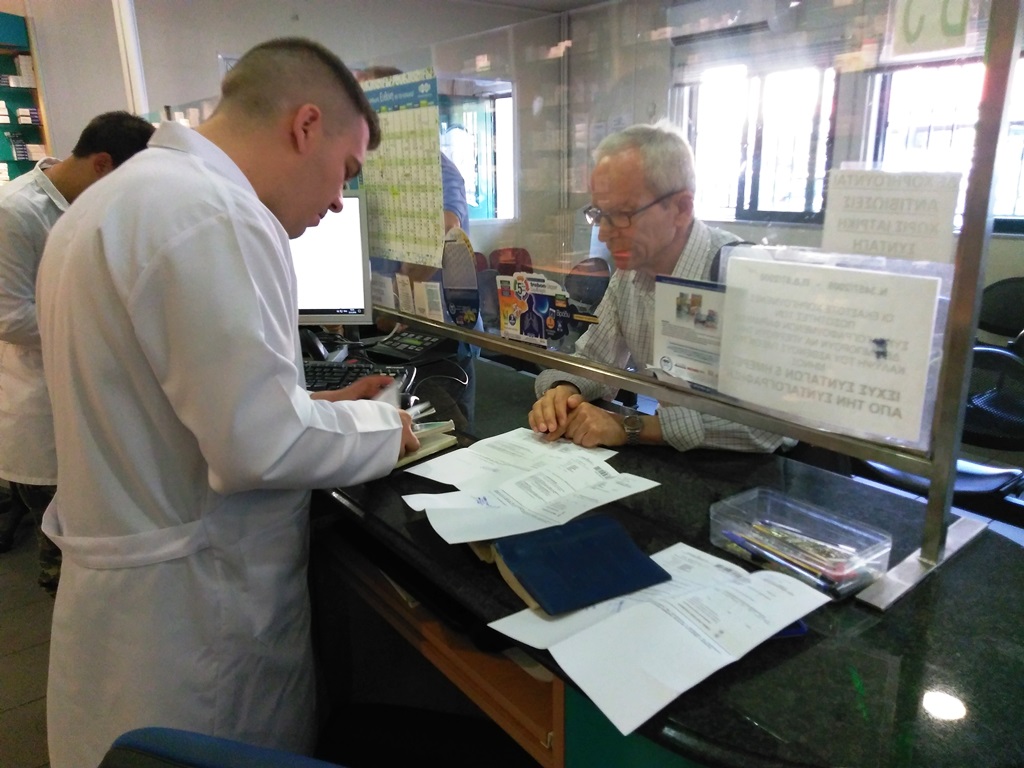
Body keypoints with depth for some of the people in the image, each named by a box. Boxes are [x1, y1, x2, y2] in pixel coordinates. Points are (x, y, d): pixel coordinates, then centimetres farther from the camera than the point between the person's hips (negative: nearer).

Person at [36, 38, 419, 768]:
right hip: (196, 604, -9)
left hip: (136, 573, 9)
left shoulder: (116, 195, 9)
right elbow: (260, 444, -27)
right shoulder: (215, 212, -24)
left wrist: (312, 403, 10)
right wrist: (380, 425, -9)